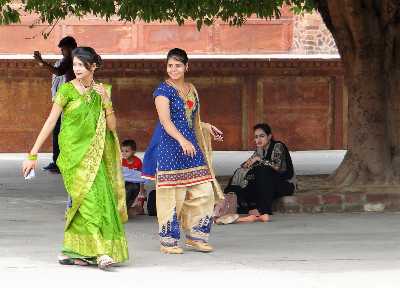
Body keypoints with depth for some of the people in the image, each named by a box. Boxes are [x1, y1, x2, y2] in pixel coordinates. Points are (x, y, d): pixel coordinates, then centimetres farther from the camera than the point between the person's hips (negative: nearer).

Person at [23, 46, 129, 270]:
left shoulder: (102, 91, 9)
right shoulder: (67, 90, -4)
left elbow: (112, 126, 4)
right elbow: (50, 122, -5)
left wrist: (106, 100, -10)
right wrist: (33, 154, -8)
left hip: (94, 154, 5)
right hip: (73, 153, -5)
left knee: (81, 202, 3)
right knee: (89, 197, -15)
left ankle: (70, 252, 11)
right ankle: (100, 251, -19)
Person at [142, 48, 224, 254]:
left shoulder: (191, 90, 15)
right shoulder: (163, 90, -6)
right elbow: (165, 120, -19)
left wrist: (207, 128, 13)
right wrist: (182, 140, -31)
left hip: (191, 145, 7)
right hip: (169, 146, -7)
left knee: (203, 191, 2)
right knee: (172, 195, -5)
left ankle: (195, 236, 13)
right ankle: (168, 241, 3)